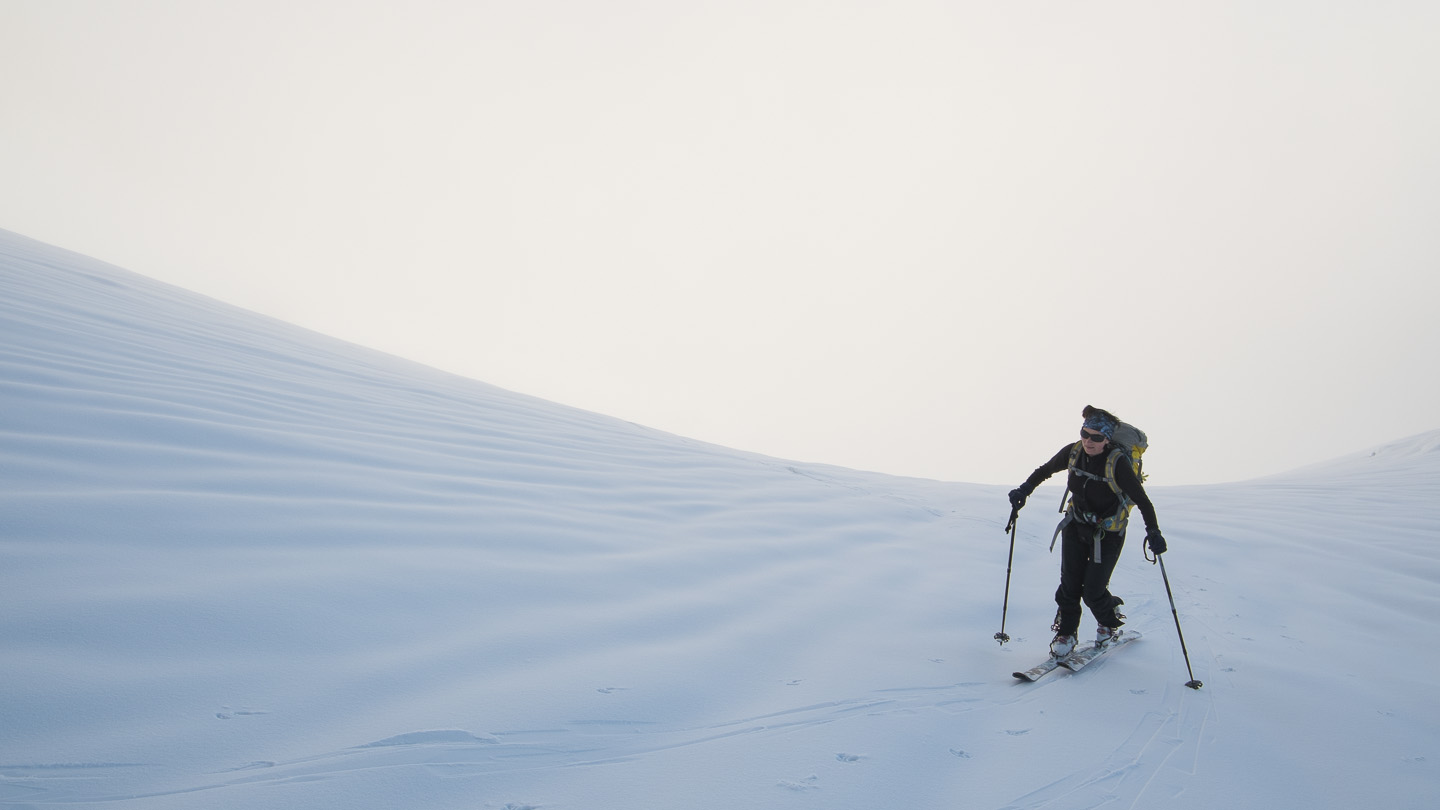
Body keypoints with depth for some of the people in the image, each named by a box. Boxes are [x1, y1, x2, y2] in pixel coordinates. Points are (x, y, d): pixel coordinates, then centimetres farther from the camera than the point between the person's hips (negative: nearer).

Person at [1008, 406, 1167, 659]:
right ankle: (1066, 633, 20)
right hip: (1076, 525, 4)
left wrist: (1153, 532, -30)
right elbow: (1044, 470, 7)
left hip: (1107, 533, -4)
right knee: (1069, 584, 0)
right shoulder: (1073, 452, -11)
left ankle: (1110, 623, 29)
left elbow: (1142, 500, -21)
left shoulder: (1118, 463, -25)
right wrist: (1025, 489, -5)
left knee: (1093, 592, -3)